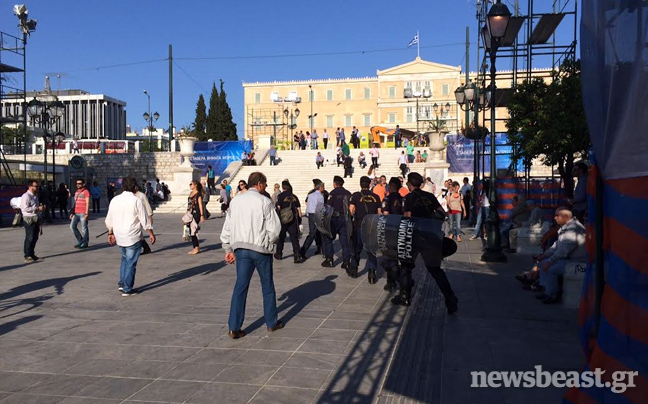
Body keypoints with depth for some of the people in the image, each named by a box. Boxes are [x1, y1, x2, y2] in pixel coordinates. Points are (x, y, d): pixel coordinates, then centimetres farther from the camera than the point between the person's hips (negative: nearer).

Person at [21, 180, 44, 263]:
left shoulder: (35, 196, 18)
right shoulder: (26, 196, -12)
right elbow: (26, 208, -21)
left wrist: (40, 207, 15)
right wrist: (38, 208, -19)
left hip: (36, 219, 9)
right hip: (29, 219, -9)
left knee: (35, 237, 11)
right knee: (29, 238, -9)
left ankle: (31, 254, 20)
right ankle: (27, 256, -4)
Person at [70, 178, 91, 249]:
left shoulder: (86, 192, -6)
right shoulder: (76, 192, 18)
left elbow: (87, 203, -11)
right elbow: (75, 203, 22)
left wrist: (86, 213, -17)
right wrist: (72, 212, 18)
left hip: (83, 213, -8)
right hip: (76, 213, 8)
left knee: (84, 228, -1)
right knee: (72, 226, 3)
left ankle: (85, 243, 8)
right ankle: (80, 241, 15)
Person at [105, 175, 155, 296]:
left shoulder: (115, 200, 3)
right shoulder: (136, 200, -12)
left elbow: (109, 220, 10)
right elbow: (144, 220, -10)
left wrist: (110, 233, 22)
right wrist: (151, 233, 0)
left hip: (119, 237, 5)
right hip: (133, 237, -5)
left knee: (125, 259, 23)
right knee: (131, 262, 3)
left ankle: (122, 283, 18)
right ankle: (127, 289, 8)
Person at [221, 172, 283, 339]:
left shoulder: (235, 201, 6)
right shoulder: (264, 202, -8)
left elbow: (227, 227, 8)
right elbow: (274, 228, -10)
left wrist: (228, 249, 15)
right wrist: (270, 242, 9)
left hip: (241, 248, 4)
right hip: (261, 249, -3)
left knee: (240, 287, 6)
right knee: (267, 287, 12)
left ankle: (234, 328, 5)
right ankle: (271, 322, 24)